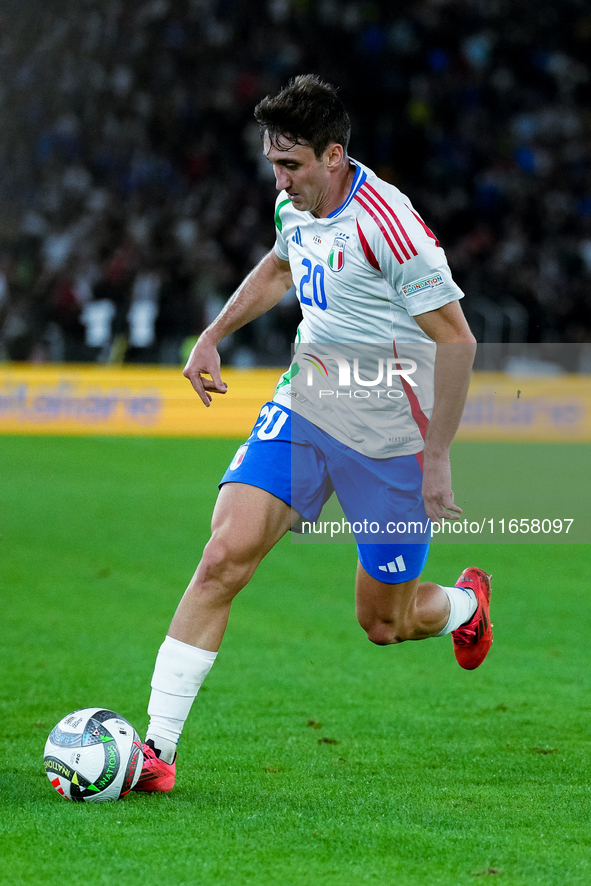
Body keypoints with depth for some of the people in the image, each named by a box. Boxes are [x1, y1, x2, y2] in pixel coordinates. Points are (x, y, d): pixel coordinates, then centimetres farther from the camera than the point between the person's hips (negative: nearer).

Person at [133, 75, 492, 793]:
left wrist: (437, 457, -19)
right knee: (224, 556, -16)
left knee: (384, 625, 8)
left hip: (390, 438, -5)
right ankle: (156, 749, -15)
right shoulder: (296, 205, 1)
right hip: (302, 406, 5)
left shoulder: (387, 223, -23)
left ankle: (468, 602, 46)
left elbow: (457, 341, -19)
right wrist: (212, 337, 19)